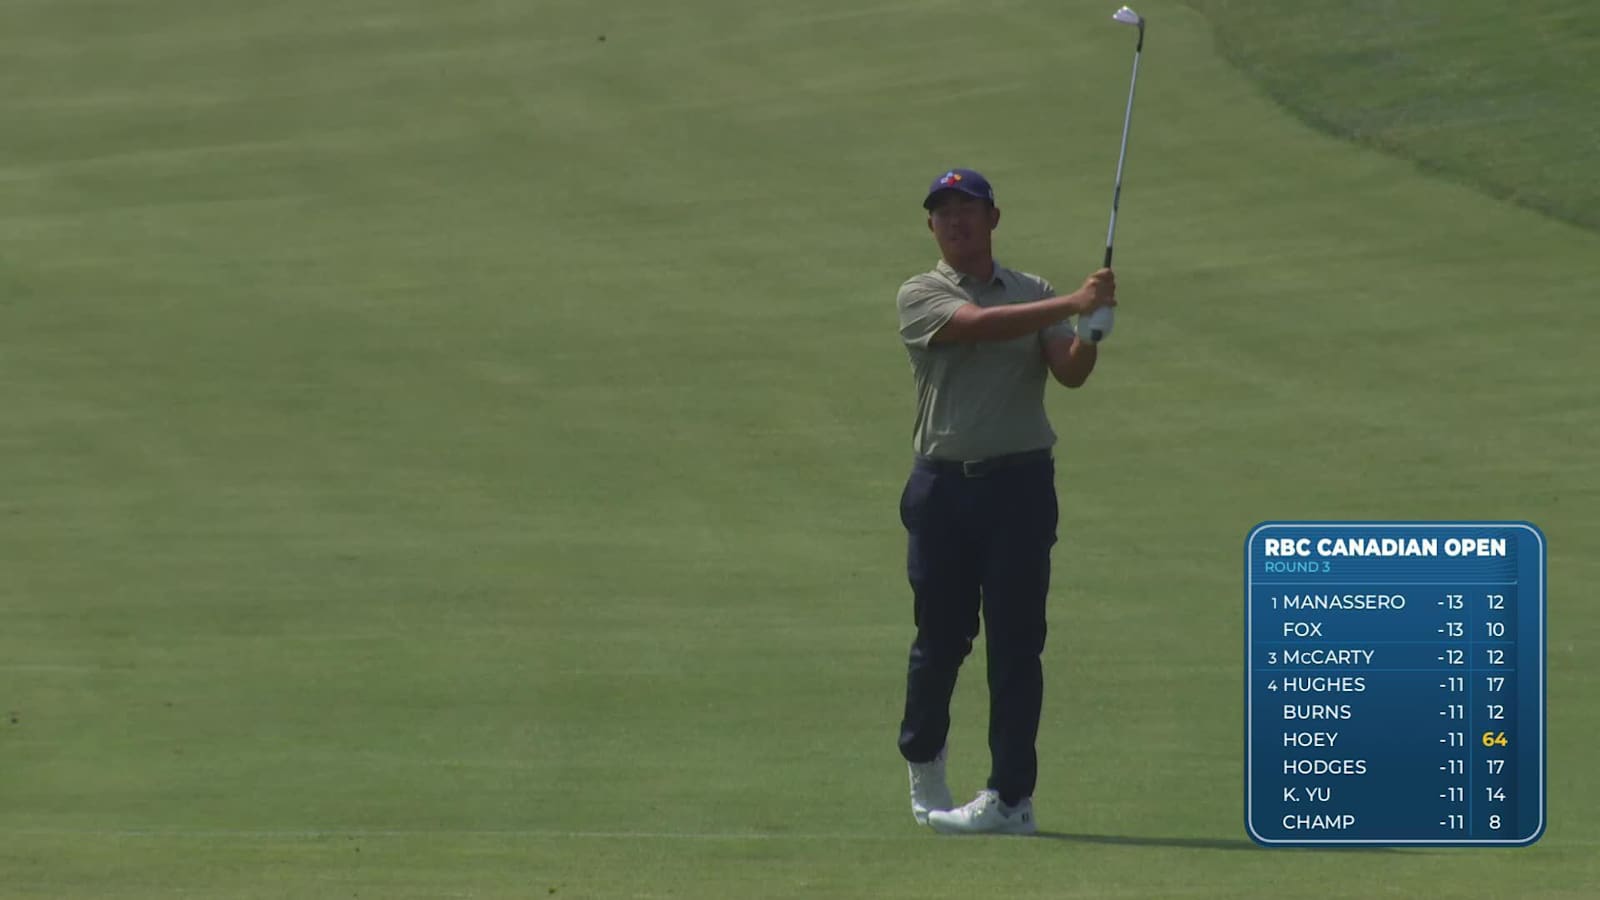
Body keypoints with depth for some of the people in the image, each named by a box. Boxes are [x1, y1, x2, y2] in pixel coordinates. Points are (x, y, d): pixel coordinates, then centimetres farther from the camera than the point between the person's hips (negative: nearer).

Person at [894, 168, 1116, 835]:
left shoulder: (1034, 293, 12)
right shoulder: (920, 297, 3)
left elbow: (1069, 373, -2)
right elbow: (978, 325, -17)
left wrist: (1092, 335, -24)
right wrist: (1072, 305, -25)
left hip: (1020, 485, 1)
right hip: (943, 485, -1)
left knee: (1016, 642, -3)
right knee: (940, 637, 6)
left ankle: (1011, 796, -1)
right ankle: (922, 762, 30)